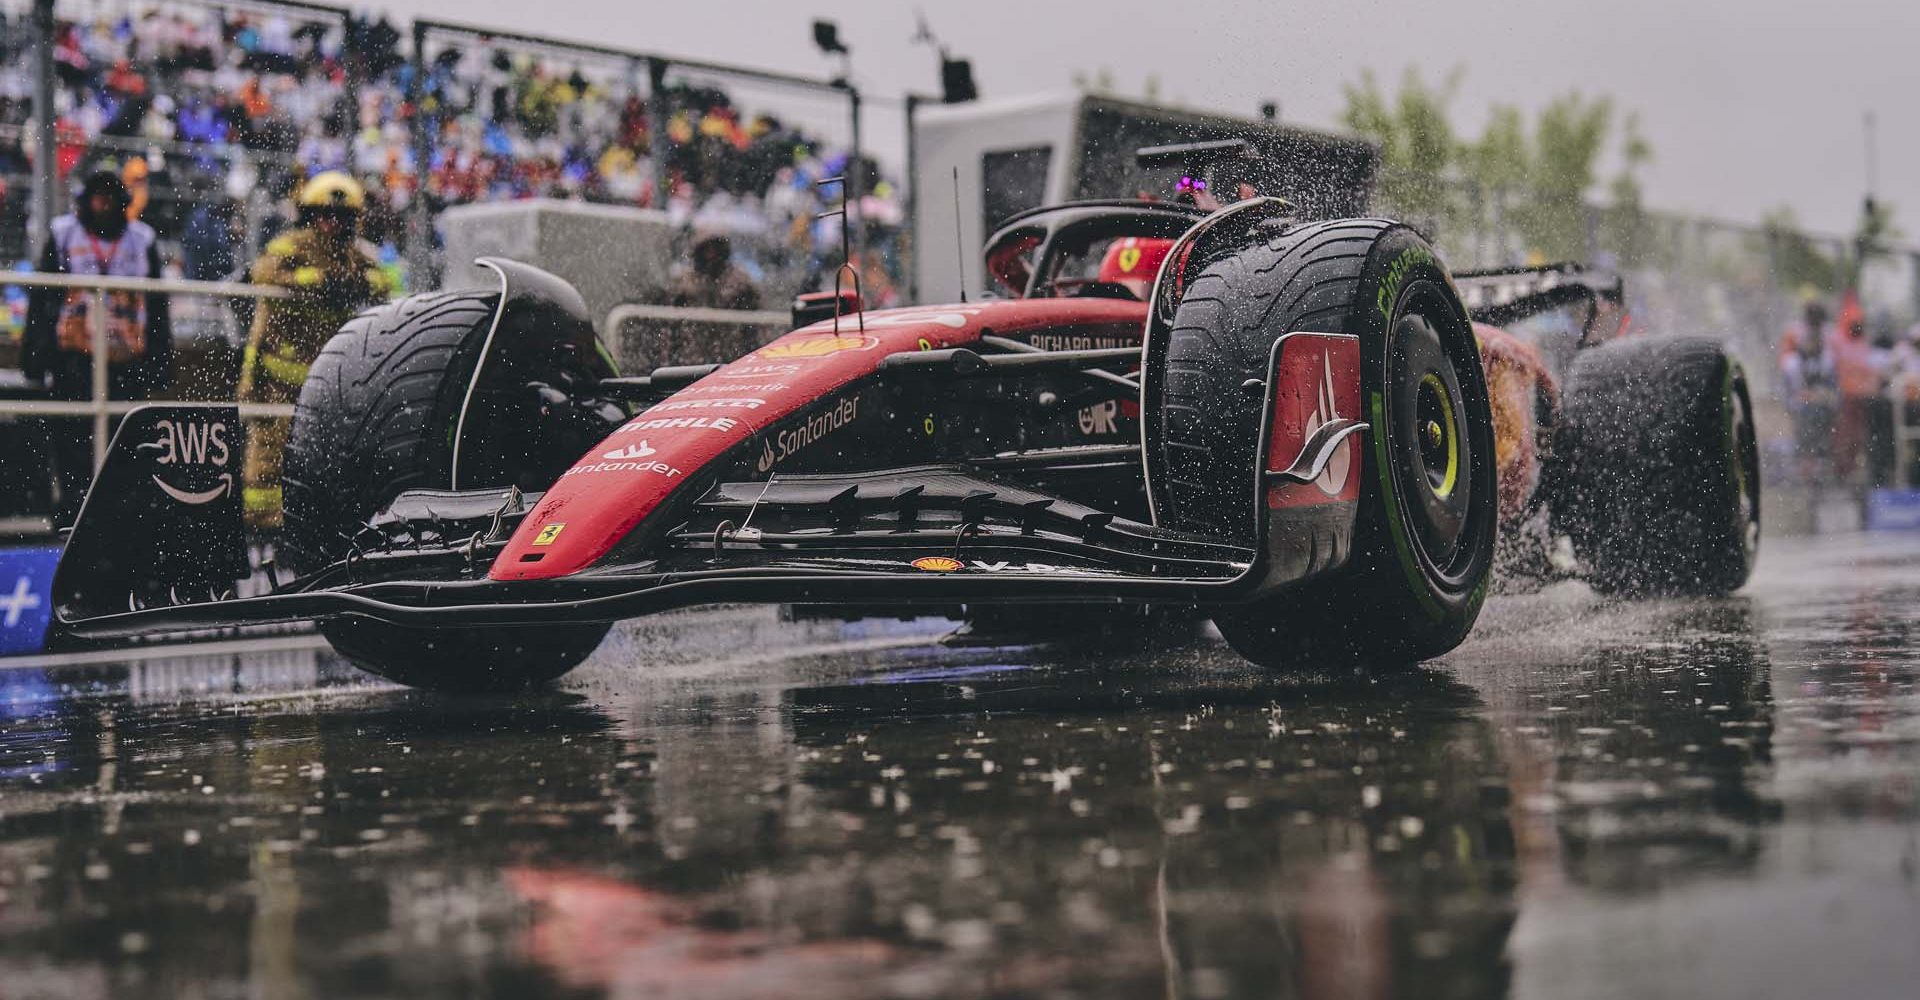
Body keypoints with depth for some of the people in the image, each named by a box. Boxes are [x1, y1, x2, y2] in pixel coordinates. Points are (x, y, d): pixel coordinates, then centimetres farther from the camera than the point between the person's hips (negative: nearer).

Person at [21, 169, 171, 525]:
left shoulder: (142, 239, 11)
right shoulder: (62, 235, 8)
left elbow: (157, 305, 14)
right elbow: (41, 298, 8)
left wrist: (161, 356, 9)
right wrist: (35, 352, 2)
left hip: (127, 361, 1)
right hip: (74, 357, 0)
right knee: (73, 434, 1)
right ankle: (72, 503, 8)